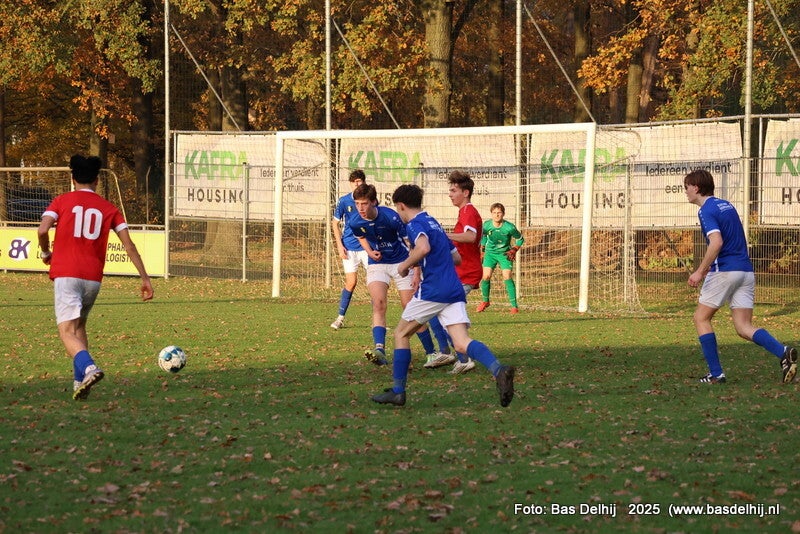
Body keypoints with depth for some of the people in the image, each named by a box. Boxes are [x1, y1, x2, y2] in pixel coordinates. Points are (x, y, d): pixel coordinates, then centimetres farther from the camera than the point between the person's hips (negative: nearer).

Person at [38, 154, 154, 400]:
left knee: (67, 331, -9)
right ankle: (80, 381, 15)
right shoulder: (108, 208, 10)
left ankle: (88, 368, -36)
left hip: (65, 275, -3)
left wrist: (46, 253, 9)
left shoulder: (61, 201, 4)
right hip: (93, 277, 4)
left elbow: (43, 230, -11)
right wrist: (145, 278, 5)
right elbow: (128, 244, 4)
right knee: (79, 327, 23)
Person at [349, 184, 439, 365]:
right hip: (376, 264, 3)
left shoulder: (390, 217, -25)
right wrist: (370, 251, -5)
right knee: (378, 304, -20)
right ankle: (379, 350, -32)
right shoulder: (354, 222, -11)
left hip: (401, 263, -3)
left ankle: (431, 352, 13)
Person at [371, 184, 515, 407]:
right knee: (462, 343, -8)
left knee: (401, 333, 13)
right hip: (455, 292, 7)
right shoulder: (434, 223, 25)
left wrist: (405, 265, -8)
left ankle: (398, 391, 13)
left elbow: (423, 247, -25)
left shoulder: (414, 225, -3)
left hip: (432, 291, -7)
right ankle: (499, 370, -34)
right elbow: (456, 257, 31)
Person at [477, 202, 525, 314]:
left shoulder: (509, 227, -19)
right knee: (486, 276, -10)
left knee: (507, 277, -16)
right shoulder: (487, 225, -13)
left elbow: (520, 239, -2)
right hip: (490, 252, 2)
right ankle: (485, 301, 17)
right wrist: (482, 246, 12)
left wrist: (513, 250, -11)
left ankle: (514, 306, -12)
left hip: (505, 254, -2)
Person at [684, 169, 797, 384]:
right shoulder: (726, 205, 18)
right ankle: (783, 352, -20)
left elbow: (716, 242, -23)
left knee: (701, 318, 8)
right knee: (744, 328, 4)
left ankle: (716, 373, 2)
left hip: (725, 271, -8)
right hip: (746, 271, 8)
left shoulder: (706, 210, -9)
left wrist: (700, 272, -19)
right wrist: (707, 268, 31)